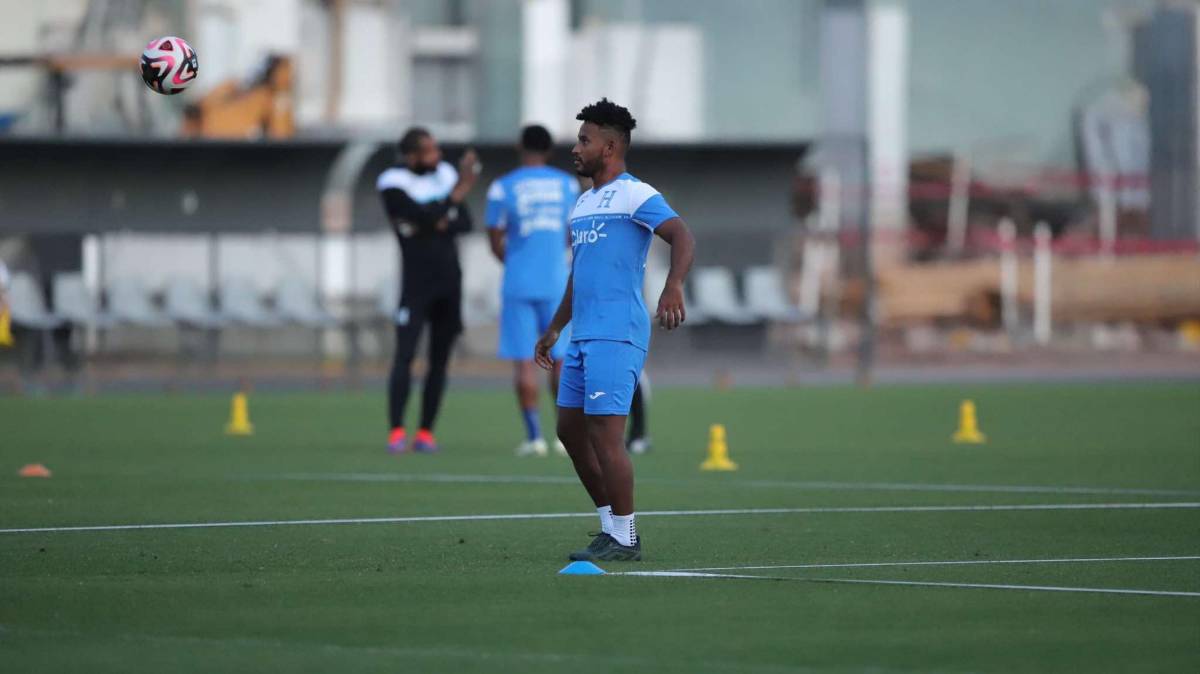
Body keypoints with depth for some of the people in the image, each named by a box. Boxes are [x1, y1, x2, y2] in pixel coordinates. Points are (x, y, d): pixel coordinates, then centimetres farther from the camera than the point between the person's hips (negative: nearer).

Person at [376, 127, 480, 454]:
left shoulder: (445, 174, 7)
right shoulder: (394, 184, -12)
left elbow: (464, 221, 5)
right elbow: (425, 217, -22)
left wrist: (442, 224, -15)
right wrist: (458, 192, -24)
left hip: (449, 280, 6)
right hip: (416, 282, -6)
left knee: (440, 360, 5)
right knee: (404, 354, -13)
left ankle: (426, 432, 9)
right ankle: (396, 432, -13)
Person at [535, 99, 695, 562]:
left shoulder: (635, 195, -8)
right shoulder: (583, 203, 20)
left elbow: (682, 237, -21)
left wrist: (673, 287, -38)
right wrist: (555, 328, 32)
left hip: (616, 335, -10)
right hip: (583, 336, 10)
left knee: (605, 434, -12)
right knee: (570, 429, 10)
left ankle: (624, 539, -5)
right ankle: (612, 526, 18)